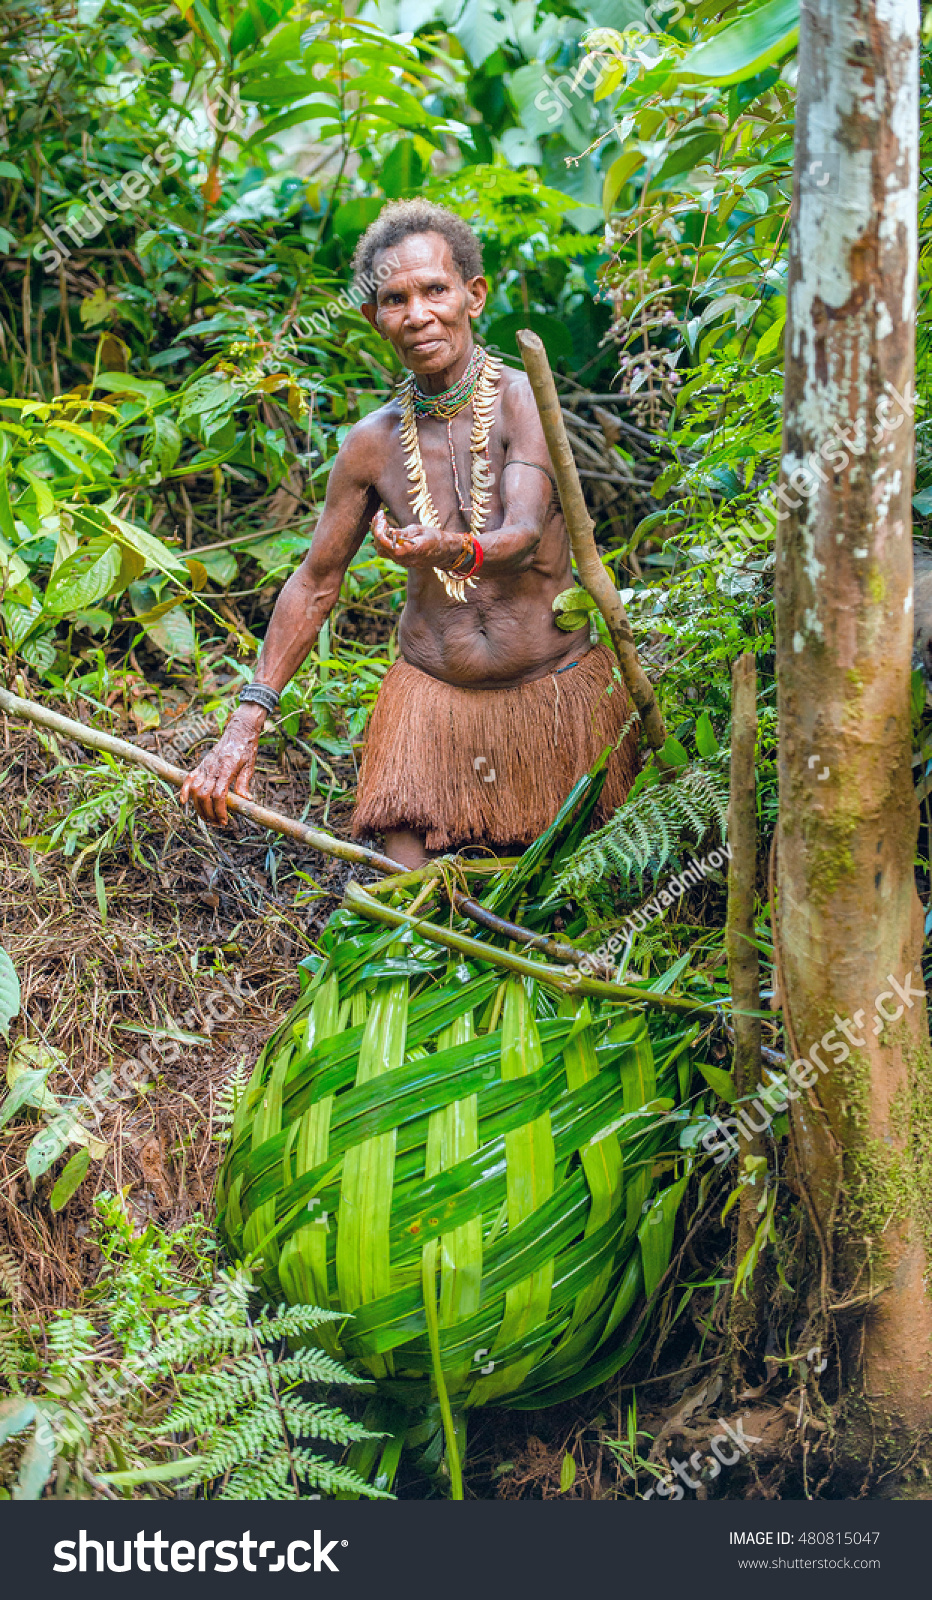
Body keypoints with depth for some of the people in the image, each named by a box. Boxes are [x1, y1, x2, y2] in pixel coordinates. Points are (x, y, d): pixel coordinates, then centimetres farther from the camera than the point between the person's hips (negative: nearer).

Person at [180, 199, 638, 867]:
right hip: (431, 696, 2)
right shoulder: (373, 443, 0)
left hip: (557, 691, -2)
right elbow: (316, 581, 8)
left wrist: (456, 552, -48)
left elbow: (525, 537, -24)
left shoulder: (524, 400, -10)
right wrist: (247, 723, 3)